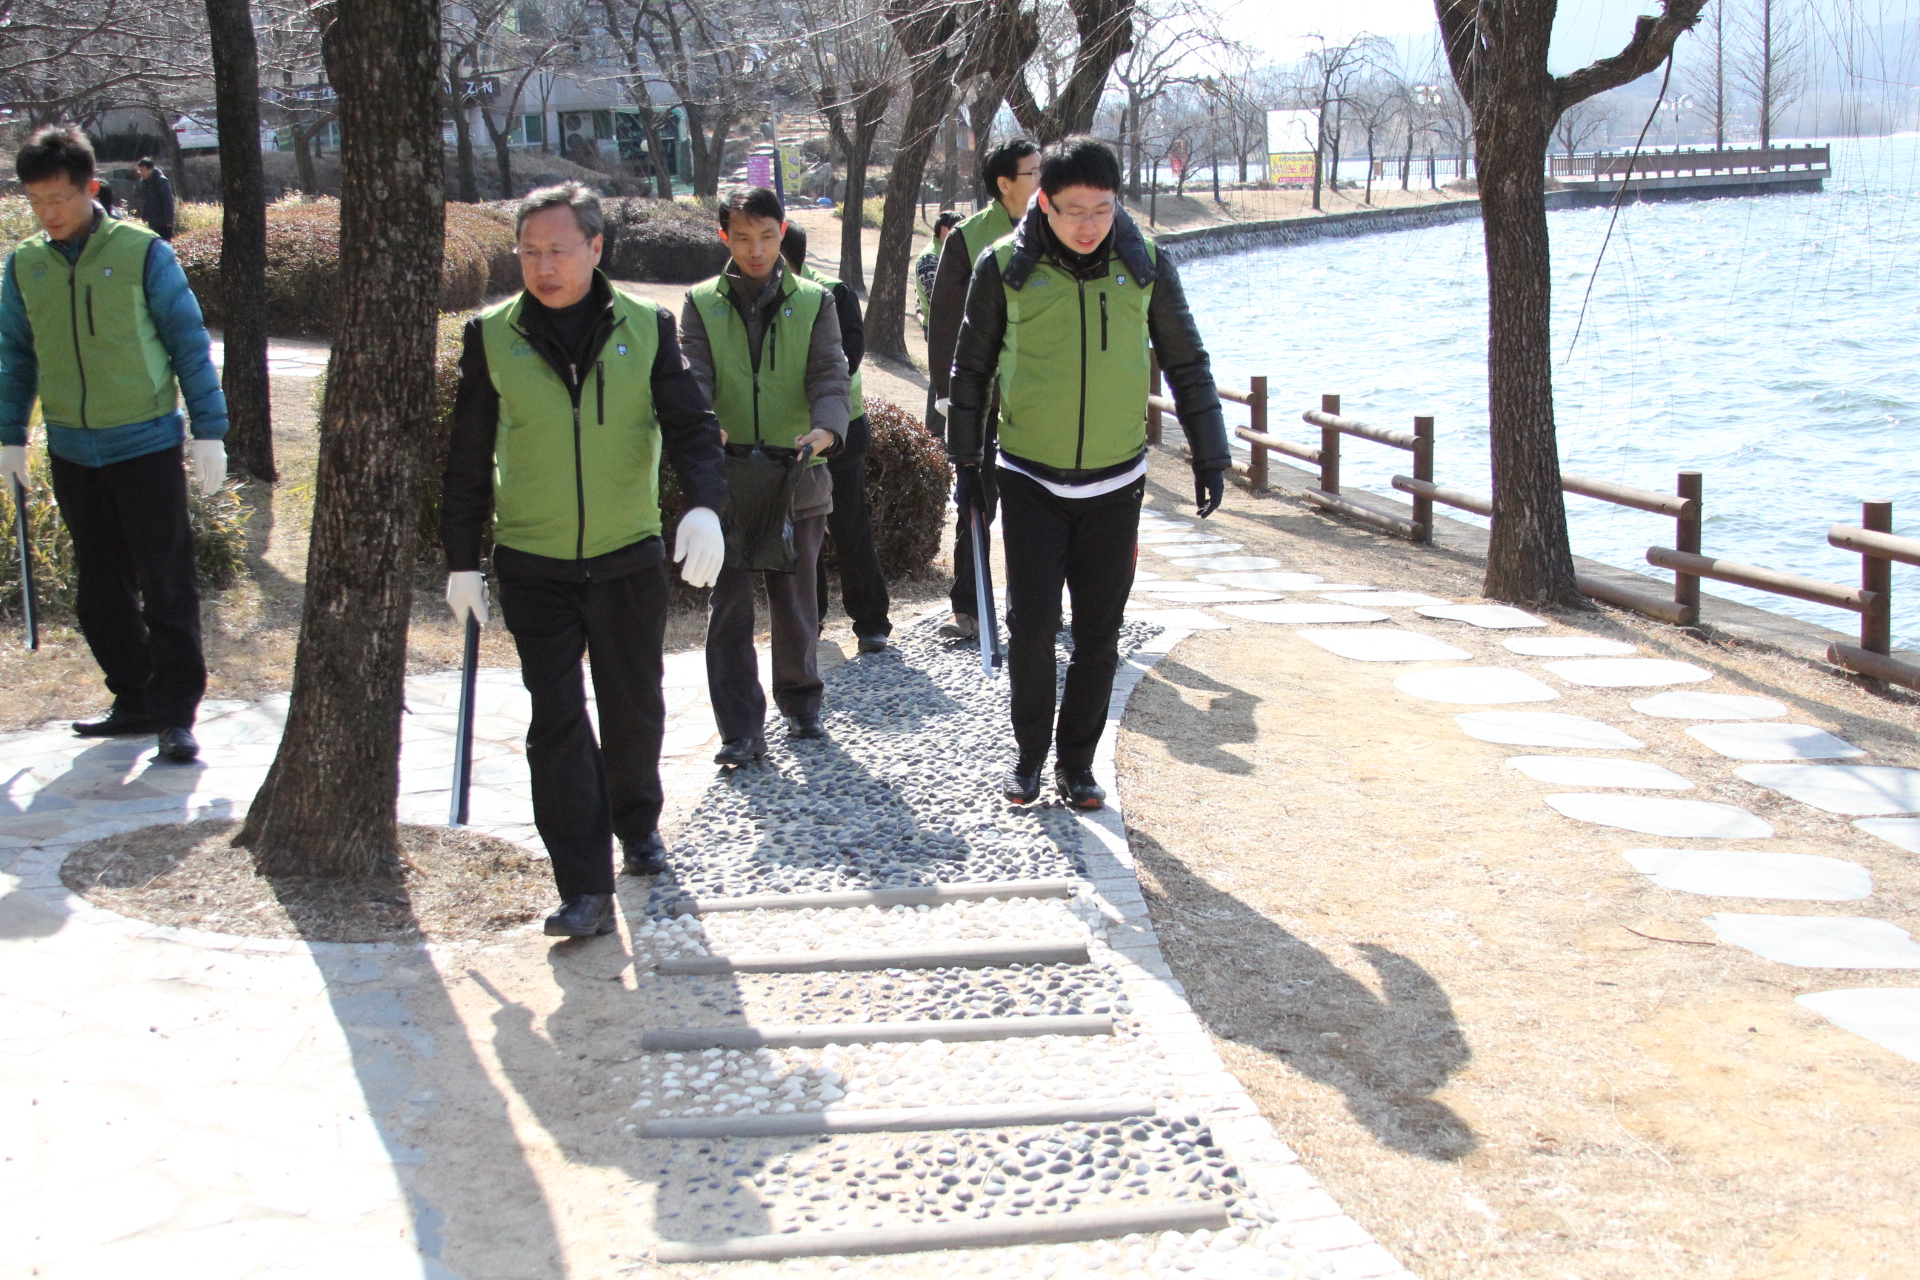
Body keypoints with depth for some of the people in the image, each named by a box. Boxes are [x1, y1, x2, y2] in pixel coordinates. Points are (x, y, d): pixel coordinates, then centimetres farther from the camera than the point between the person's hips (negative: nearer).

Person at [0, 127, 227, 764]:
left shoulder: (144, 253, -6)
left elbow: (189, 343, -2)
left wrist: (208, 431, -4)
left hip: (147, 446, -4)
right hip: (72, 454, 4)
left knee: (166, 587, -3)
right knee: (101, 591, 10)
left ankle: (175, 713, 2)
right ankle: (135, 699, 22)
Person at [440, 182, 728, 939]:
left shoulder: (645, 328, -1)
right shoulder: (493, 337, -1)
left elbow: (689, 424, -3)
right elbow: (468, 458, 5)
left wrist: (704, 504, -21)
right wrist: (462, 561, 4)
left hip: (629, 560, 1)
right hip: (534, 568, -1)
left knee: (634, 708, 14)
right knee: (557, 721, -7)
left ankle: (638, 822, 42)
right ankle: (585, 890, -5)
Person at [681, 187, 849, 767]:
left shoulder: (813, 301, 6)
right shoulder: (702, 304, 6)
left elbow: (829, 375, -5)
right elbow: (693, 376, -6)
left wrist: (826, 428, -27)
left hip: (797, 475, 0)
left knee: (796, 598, 10)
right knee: (730, 604, -2)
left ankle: (801, 703, 30)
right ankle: (741, 729, 2)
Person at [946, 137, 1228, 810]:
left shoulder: (1146, 266, -3)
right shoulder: (1006, 267, -7)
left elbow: (1187, 363, 8)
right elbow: (971, 368, 5)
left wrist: (1210, 455, 6)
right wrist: (965, 463, 7)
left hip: (1116, 484, 1)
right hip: (1032, 482, -1)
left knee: (1099, 635, 6)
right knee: (1031, 625, -4)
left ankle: (1077, 761, 20)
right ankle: (1030, 753, 16)